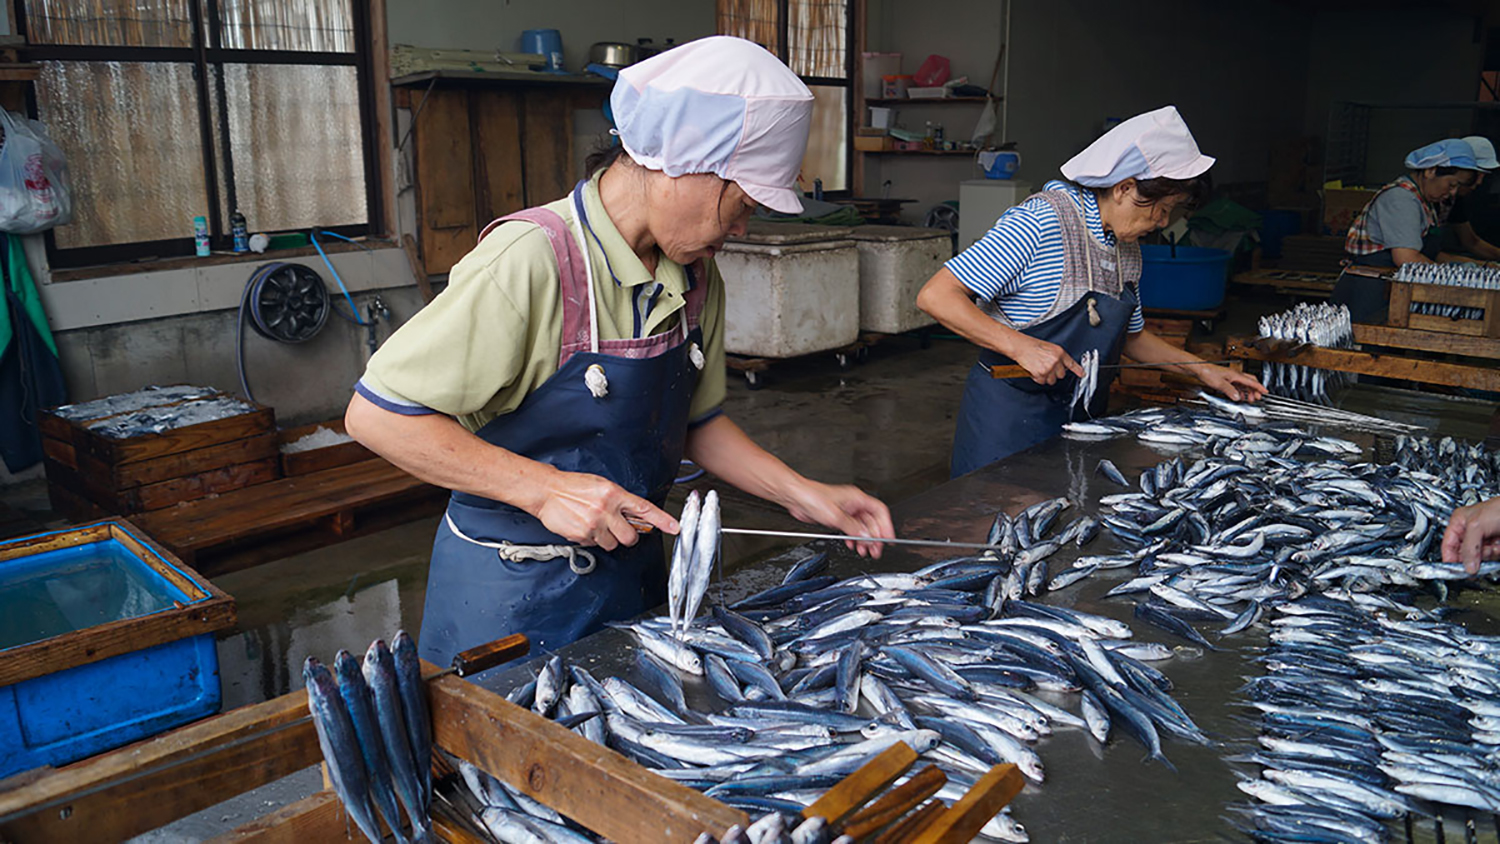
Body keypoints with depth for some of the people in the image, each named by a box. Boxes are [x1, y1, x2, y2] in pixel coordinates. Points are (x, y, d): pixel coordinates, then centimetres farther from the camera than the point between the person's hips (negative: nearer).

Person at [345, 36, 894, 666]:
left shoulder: (694, 274, -1)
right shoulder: (532, 261, -25)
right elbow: (376, 414, -22)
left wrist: (799, 494, -1)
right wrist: (545, 488, -28)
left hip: (633, 569, 7)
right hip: (514, 593, -7)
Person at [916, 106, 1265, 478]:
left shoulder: (1127, 249, 8)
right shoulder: (1040, 222, -19)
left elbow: (1131, 335, 23)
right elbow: (935, 296, -25)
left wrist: (1201, 370, 14)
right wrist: (1022, 347, -31)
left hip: (1083, 417, 8)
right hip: (1010, 417, -7)